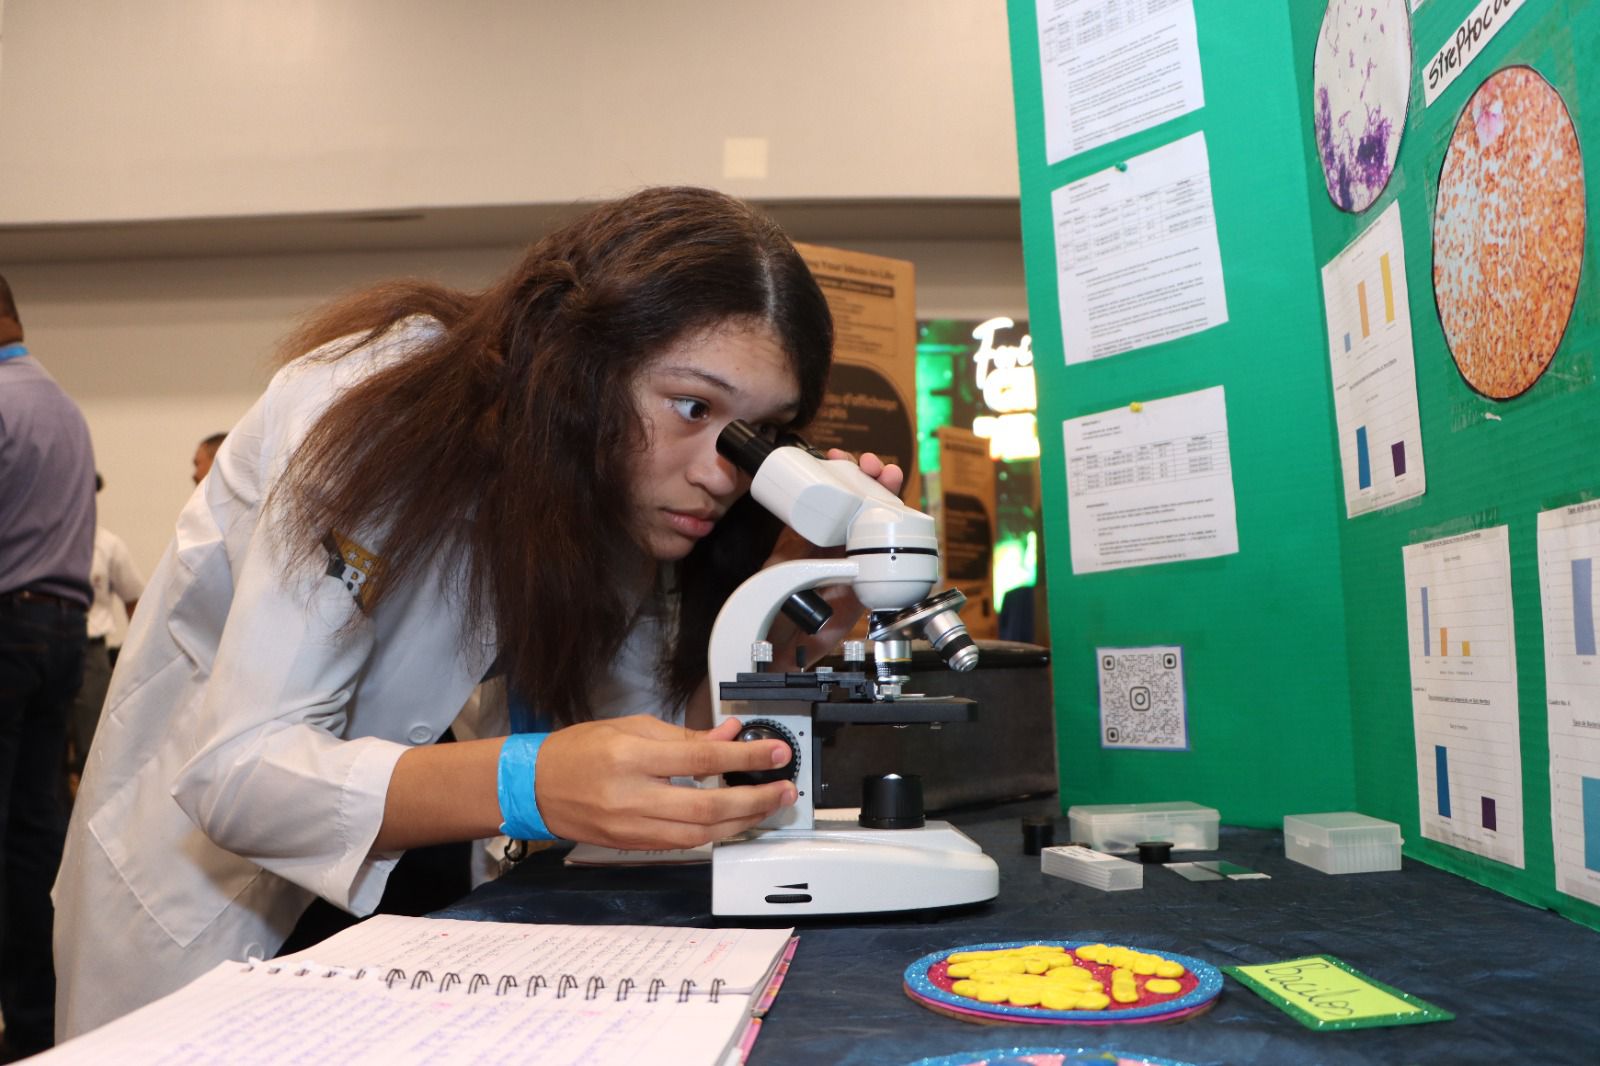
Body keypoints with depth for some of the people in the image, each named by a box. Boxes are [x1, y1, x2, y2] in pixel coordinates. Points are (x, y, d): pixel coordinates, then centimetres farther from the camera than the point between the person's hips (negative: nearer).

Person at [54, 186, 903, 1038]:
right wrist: (528, 786, -52)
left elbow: (645, 746, -14)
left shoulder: (635, 486, -14)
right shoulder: (385, 411, -32)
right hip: (200, 849, -4)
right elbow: (233, 772, -37)